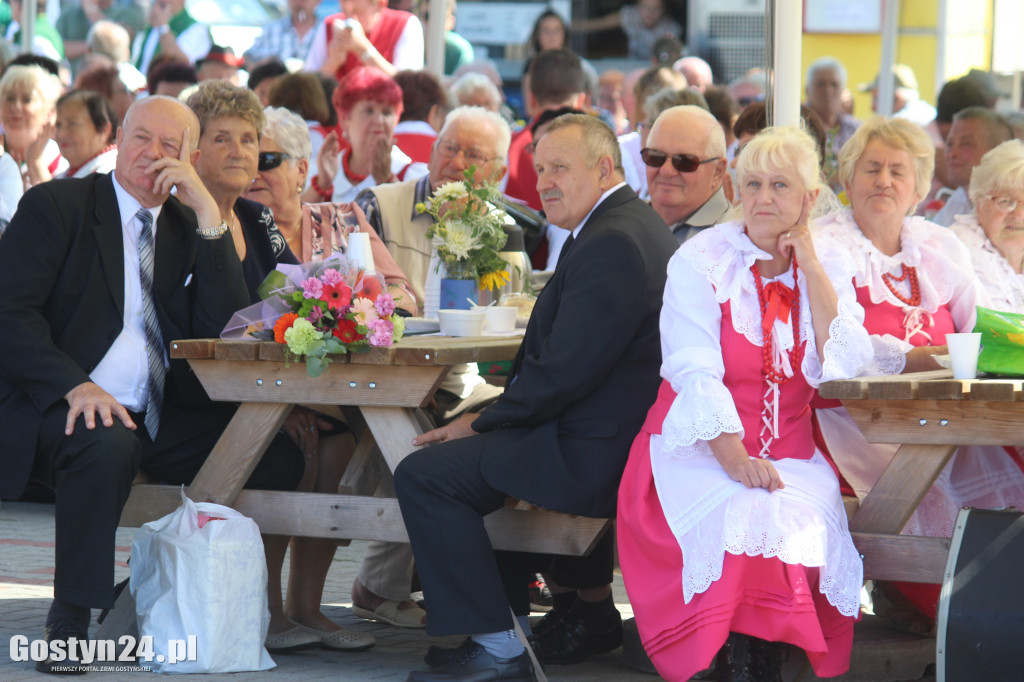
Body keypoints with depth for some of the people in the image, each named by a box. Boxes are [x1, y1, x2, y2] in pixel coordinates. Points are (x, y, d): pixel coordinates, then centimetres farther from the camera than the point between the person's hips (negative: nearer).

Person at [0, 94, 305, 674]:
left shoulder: (188, 227, 14)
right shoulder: (55, 205, 0)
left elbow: (226, 324, -1)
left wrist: (207, 211, -7)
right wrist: (74, 385, -25)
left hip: (158, 419, 5)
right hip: (59, 407, -5)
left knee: (278, 455, -13)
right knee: (108, 446, -39)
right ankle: (69, 624, -26)